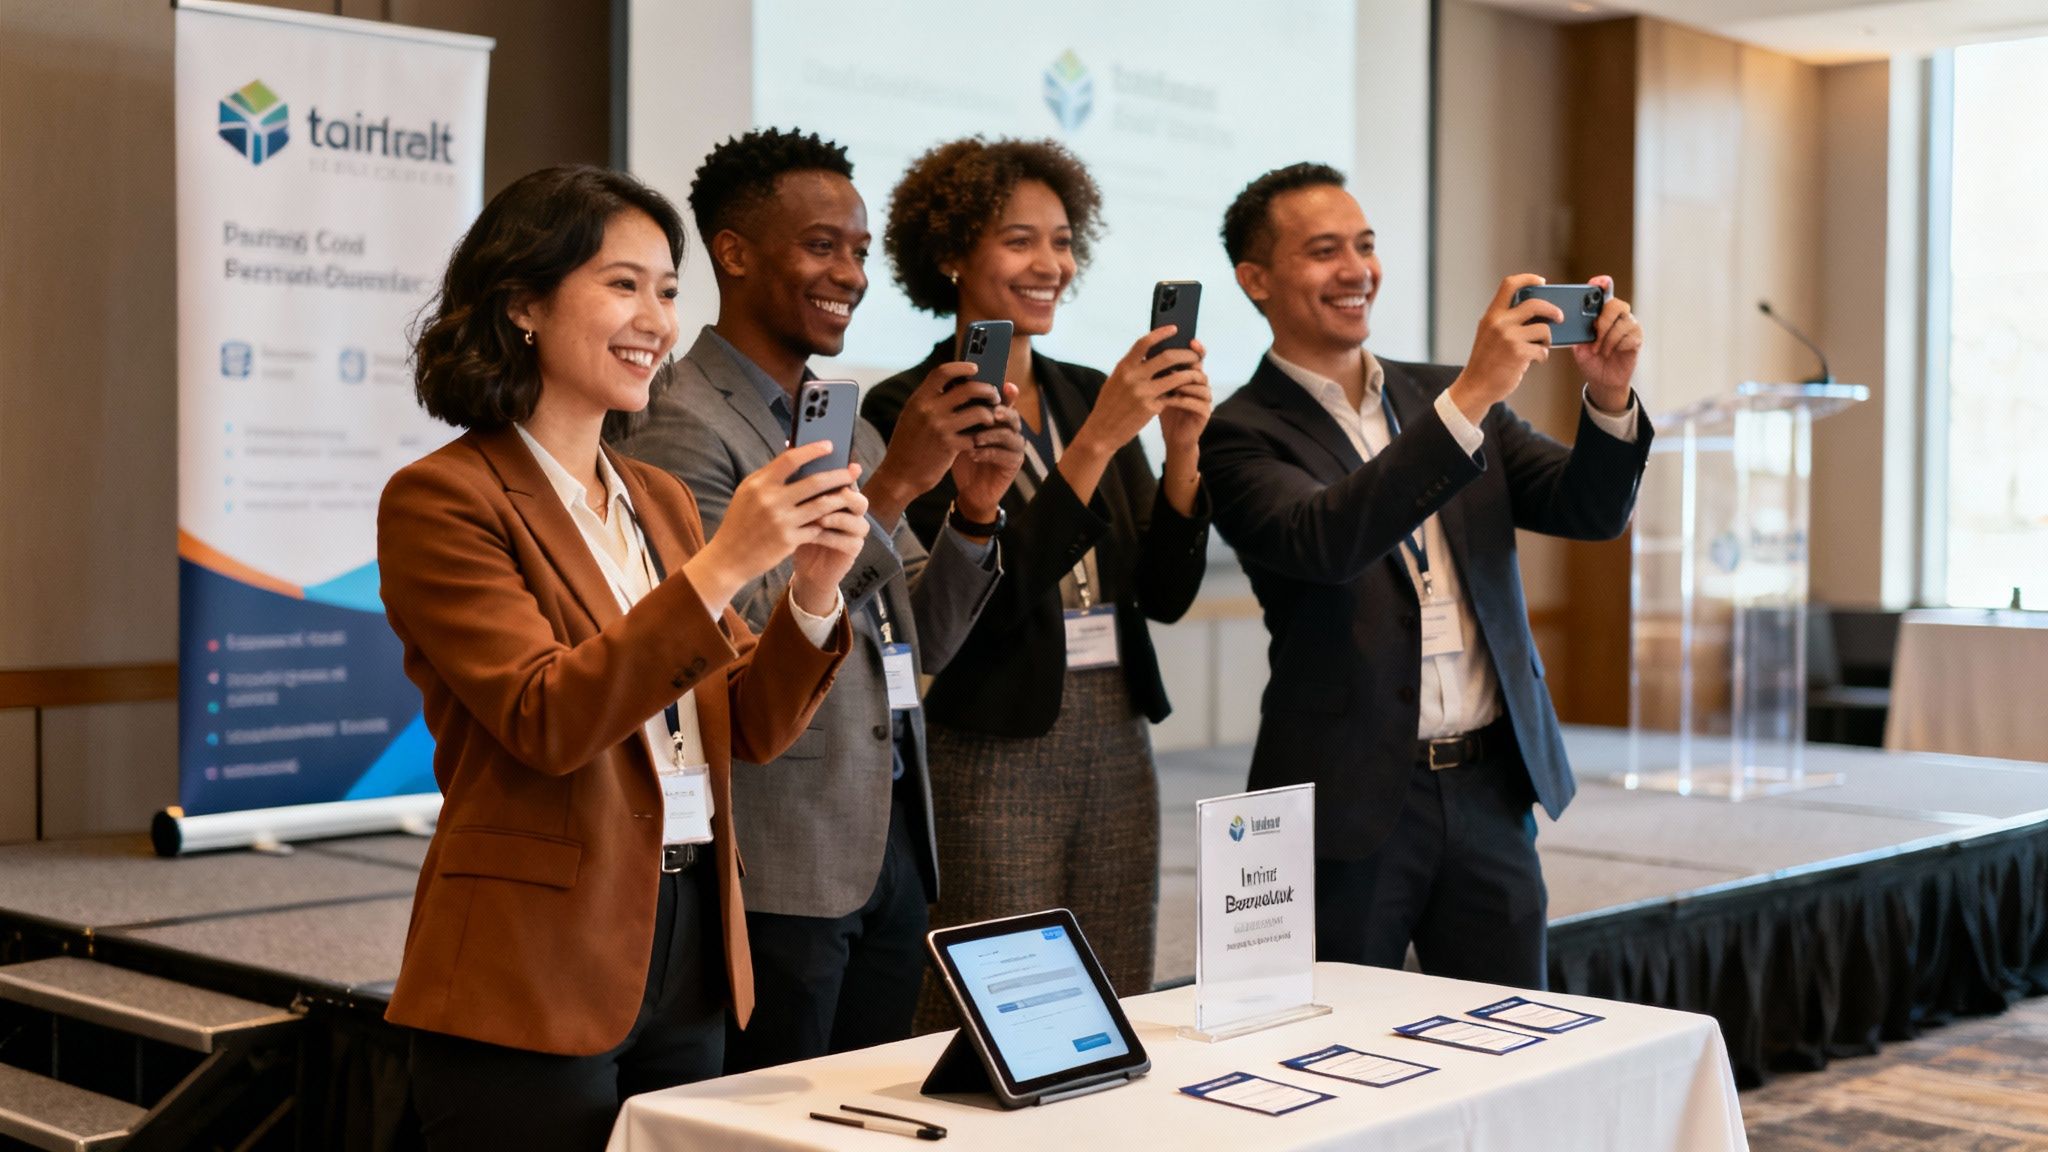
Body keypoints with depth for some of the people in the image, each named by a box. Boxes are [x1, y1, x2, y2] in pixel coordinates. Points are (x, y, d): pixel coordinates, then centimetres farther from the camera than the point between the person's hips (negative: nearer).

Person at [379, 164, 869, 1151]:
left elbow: (752, 727, 7)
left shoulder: (660, 501, 12)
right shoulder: (442, 499, -8)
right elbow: (547, 720, -19)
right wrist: (721, 568, -25)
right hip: (534, 981, -6)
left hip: (688, 958, 6)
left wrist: (814, 591, -10)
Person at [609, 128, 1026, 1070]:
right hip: (778, 873, -8)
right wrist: (893, 483, -22)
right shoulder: (681, 426, -12)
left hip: (890, 846, 8)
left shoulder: (845, 420, 14)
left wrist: (973, 513, -3)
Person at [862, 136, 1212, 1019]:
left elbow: (1166, 592, 7)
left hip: (1116, 746, 6)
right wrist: (1098, 440, -21)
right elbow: (991, 594, -17)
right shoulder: (908, 410, -6)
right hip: (988, 759, -6)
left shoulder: (1091, 395, 11)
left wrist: (1182, 450, -8)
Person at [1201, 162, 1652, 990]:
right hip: (1352, 802, -5)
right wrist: (1471, 398, -29)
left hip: (1491, 793, 5)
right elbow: (1325, 543, -26)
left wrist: (1609, 397, -14)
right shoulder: (1243, 434, -6)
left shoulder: (1442, 395, 11)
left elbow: (1592, 510, 6)